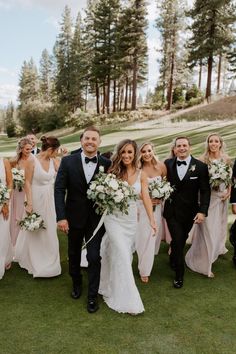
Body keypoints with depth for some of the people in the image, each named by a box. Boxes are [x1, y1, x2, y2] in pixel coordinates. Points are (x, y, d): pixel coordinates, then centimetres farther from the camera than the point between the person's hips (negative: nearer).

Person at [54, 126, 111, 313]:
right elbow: (59, 189, -9)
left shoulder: (107, 164, -7)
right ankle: (76, 283, 47)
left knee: (94, 257, 1)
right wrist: (61, 217, -15)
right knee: (74, 254, 20)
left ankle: (93, 296, 21)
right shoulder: (68, 161, -7)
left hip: (96, 219, -1)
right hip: (74, 217, 2)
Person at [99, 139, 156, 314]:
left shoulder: (141, 174, -1)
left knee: (125, 254, 14)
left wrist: (152, 220, -10)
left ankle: (114, 286, 38)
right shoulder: (112, 172, -7)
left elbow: (146, 198, -4)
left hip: (131, 219, 3)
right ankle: (127, 299, 3)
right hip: (114, 218, -3)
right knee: (122, 256, -7)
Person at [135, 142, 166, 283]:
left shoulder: (161, 166, -6)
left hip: (157, 206, 3)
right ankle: (145, 270, 19)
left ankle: (146, 267, 38)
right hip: (141, 206, -3)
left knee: (153, 235, 13)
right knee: (144, 236, 0)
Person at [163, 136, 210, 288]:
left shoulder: (200, 166, -9)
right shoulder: (168, 164, -4)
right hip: (172, 211, -1)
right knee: (178, 240, -3)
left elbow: (205, 191, -8)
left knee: (181, 240, 18)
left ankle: (173, 259, 48)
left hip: (189, 212, 1)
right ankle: (179, 274, 16)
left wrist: (203, 211, -15)